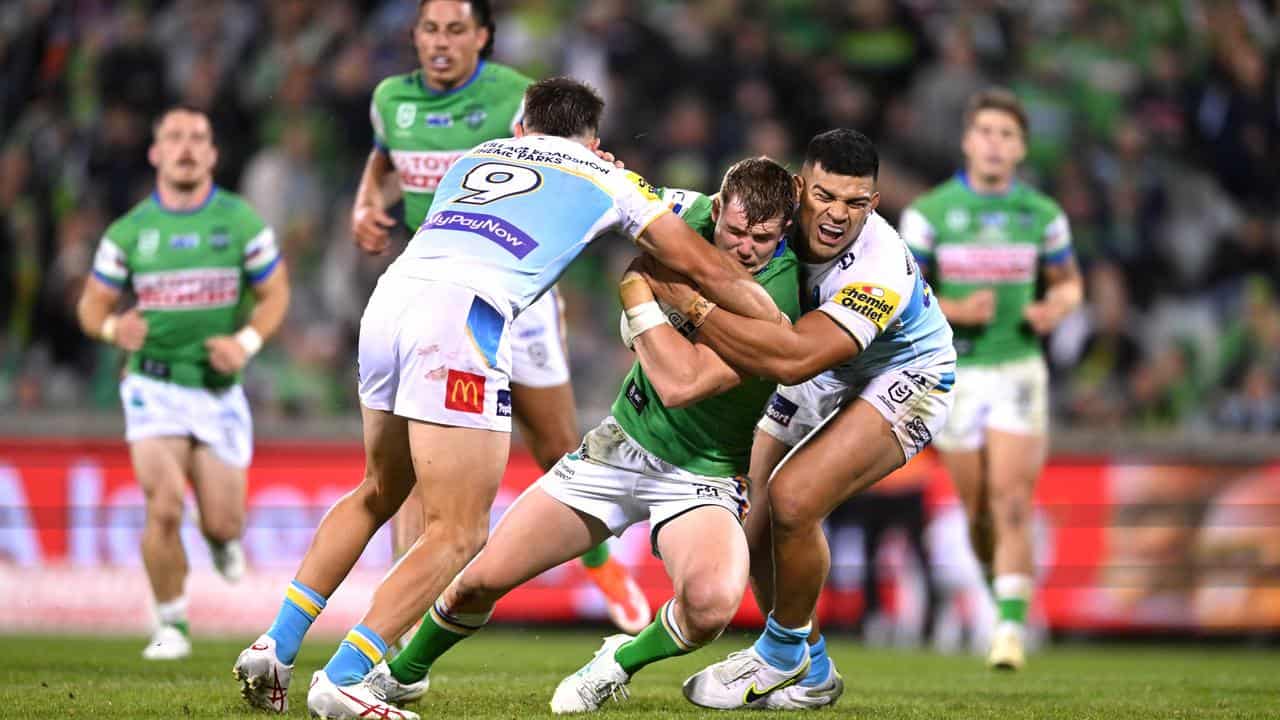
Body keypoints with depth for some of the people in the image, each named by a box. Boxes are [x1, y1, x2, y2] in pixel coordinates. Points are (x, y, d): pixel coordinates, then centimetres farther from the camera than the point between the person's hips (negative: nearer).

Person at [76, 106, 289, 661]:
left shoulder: (241, 220, -1)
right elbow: (92, 305, 6)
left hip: (219, 389, 1)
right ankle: (171, 627, 1)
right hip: (154, 386, -1)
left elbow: (275, 292, 5)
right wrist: (114, 328, -18)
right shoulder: (129, 231, -1)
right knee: (164, 510, -17)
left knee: (223, 524, 1)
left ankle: (223, 539, 40)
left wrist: (247, 341, -14)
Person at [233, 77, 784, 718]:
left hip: (388, 297, 6)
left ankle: (274, 648, 19)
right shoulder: (607, 178, 21)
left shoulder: (476, 157, 32)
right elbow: (703, 267, 23)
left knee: (379, 493, 26)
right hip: (461, 318, -6)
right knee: (459, 533, 0)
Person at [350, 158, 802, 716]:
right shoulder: (695, 214, -10)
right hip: (623, 440, 4)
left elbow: (681, 384, -34)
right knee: (481, 580, 0)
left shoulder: (779, 292, -27)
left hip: (702, 473, -4)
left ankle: (621, 664, -2)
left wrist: (636, 283, -30)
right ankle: (403, 674, 30)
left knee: (711, 604, -35)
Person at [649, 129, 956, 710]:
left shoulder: (881, 273, -38)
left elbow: (793, 358, -50)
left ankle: (781, 655, 0)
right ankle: (811, 675, 24)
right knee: (754, 519, 1)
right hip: (823, 379, 7)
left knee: (793, 500, -25)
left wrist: (691, 303, -47)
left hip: (903, 382, -7)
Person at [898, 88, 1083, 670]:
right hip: (954, 375, 0)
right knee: (978, 510, 7)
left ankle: (1011, 628, -15)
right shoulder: (929, 212, -6)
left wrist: (1056, 308, -9)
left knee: (1010, 503, -14)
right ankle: (1003, 587, 36)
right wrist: (956, 311, -20)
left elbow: (1068, 282, 14)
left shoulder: (1042, 214, 0)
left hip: (1017, 370, 0)